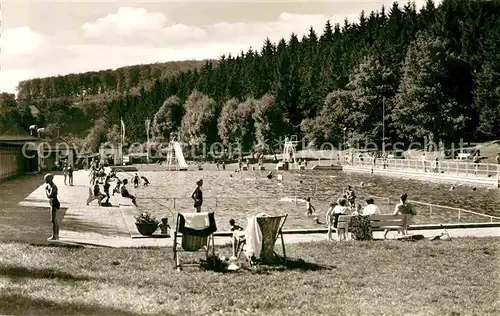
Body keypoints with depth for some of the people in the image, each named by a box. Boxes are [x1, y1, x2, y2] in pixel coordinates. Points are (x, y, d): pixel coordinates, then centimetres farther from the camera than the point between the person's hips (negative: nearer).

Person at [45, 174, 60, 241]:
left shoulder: (53, 187, -21)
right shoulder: (50, 185, 10)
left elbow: (49, 196, -30)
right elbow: (48, 196, 19)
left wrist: (46, 190, -14)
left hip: (54, 204, -11)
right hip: (53, 203, 11)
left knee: (53, 220, -6)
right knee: (55, 220, 15)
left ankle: (54, 236, -1)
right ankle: (57, 235, 22)